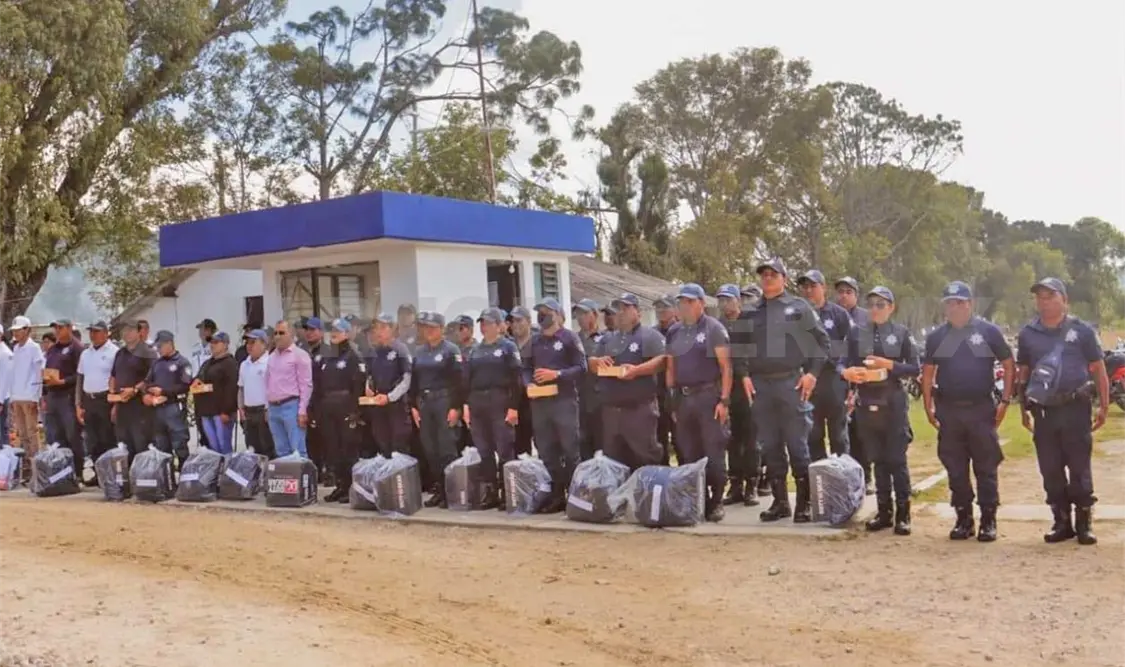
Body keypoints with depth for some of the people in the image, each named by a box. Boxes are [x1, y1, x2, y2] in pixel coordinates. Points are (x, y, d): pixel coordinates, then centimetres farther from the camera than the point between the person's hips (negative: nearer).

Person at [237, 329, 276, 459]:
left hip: (264, 411, -7)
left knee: (268, 448, -5)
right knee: (252, 449, 11)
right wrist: (241, 408, 12)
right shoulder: (244, 365, 14)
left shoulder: (269, 363, -11)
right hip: (248, 412, 7)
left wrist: (269, 410, -16)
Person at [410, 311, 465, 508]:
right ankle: (439, 488, 16)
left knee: (447, 448, -6)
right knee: (430, 449, 8)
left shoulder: (451, 350, -6)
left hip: (444, 402, -6)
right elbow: (414, 380, 14)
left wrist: (456, 407, -17)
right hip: (424, 403, 6)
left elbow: (458, 380, -11)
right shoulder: (419, 352, 12)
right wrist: (413, 406, 7)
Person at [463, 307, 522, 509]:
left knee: (505, 449, -4)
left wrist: (513, 407, -15)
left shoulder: (508, 347, -1)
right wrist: (466, 405, 6)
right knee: (483, 450, 7)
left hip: (499, 402, -6)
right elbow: (467, 379, 15)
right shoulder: (475, 350, 16)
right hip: (477, 403, 6)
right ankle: (491, 491, 14)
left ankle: (507, 492, 1)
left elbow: (515, 378, -8)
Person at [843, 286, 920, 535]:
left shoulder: (901, 332, 1)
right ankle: (884, 511, 15)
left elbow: (914, 368, 0)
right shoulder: (857, 333, 7)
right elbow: (848, 365, 8)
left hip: (893, 402, -3)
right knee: (878, 459, 9)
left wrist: (890, 365, -15)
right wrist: (848, 373, -14)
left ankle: (903, 514, 4)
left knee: (897, 459, -2)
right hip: (867, 403, 3)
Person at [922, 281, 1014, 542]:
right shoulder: (936, 336, 8)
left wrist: (1005, 400, -4)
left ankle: (988, 520, 7)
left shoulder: (989, 332, 0)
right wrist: (928, 405, 6)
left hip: (981, 410, -3)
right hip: (949, 411, 3)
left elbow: (1009, 366, 3)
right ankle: (964, 519, 16)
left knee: (986, 468, 0)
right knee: (956, 469, 7)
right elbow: (928, 372, 13)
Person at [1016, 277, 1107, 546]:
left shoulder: (1082, 330, 1)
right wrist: (1024, 408, 12)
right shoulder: (1027, 333, 9)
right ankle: (1062, 522, 15)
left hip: (1075, 408, -3)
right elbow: (1023, 373, 15)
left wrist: (1103, 406, -2)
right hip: (1043, 411, 3)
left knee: (1079, 468, 0)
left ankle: (1084, 521, 9)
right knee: (1051, 470, 6)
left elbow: (1098, 369, 3)